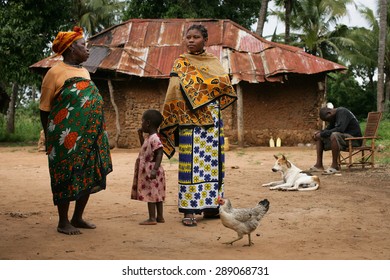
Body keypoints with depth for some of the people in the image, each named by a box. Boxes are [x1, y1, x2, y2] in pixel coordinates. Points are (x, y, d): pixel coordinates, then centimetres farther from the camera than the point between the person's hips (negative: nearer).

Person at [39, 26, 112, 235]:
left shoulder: (84, 72, 16)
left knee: (88, 177, 10)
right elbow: (44, 107, -3)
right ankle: (63, 222, 11)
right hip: (67, 138, -7)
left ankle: (78, 218, 24)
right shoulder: (55, 73, -5)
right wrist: (49, 136, -3)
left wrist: (97, 131, 19)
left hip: (89, 137, 7)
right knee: (66, 177, -1)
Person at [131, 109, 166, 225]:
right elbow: (144, 148, 29)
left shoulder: (154, 138, -20)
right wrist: (140, 135, 21)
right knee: (156, 194, 12)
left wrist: (155, 169, -33)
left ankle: (152, 218, 0)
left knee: (150, 194, -5)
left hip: (150, 171, -10)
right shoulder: (149, 137, 11)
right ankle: (160, 217, 18)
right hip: (147, 170, 10)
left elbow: (159, 154, -26)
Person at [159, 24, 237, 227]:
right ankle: (189, 211, -5)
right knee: (192, 163, -8)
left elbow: (226, 83, 4)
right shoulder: (181, 63, 4)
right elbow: (174, 92, -3)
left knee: (212, 162, 7)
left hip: (213, 119, 5)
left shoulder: (214, 62, 15)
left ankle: (209, 205, 17)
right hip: (190, 119, -4)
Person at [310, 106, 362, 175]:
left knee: (334, 135, -38)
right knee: (318, 137, 8)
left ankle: (335, 166, -30)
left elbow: (340, 129, -31)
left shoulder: (343, 112, -17)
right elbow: (329, 128, 21)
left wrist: (322, 134, -25)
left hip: (354, 138, -10)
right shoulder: (334, 116, 11)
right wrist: (320, 132, 0)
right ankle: (319, 164, -4)